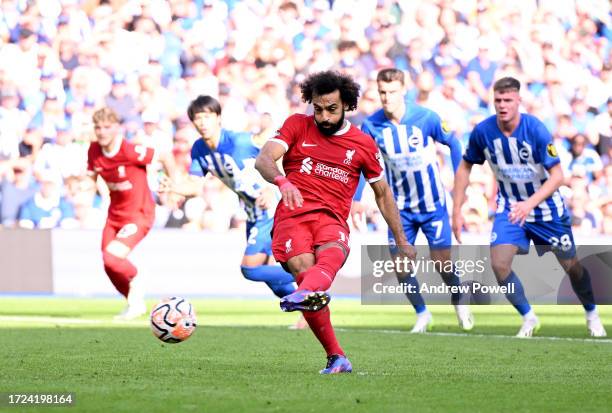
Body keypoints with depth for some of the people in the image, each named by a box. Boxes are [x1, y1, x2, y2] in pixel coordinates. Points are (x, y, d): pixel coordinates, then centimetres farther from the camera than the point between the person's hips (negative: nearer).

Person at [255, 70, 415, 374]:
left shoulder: (363, 144, 14)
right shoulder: (298, 125, 12)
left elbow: (382, 193, 26)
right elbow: (263, 159, -4)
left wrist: (401, 242, 27)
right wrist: (283, 181, -26)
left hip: (332, 220, 0)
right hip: (292, 215, 0)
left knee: (331, 254, -36)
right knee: (304, 268, -28)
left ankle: (304, 294, -70)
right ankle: (336, 358, -23)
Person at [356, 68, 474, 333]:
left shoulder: (426, 118, -16)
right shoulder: (371, 125, -11)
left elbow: (453, 144, -1)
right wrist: (355, 200, -2)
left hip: (432, 201, -2)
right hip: (400, 206, 2)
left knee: (441, 260, -3)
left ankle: (458, 301, 28)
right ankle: (422, 314, 15)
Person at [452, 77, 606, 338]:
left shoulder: (535, 130, -25)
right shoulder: (483, 131, -15)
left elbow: (557, 176, -24)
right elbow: (465, 167, 1)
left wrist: (530, 204, -38)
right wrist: (456, 211, -3)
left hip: (547, 208, -2)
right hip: (509, 207, 2)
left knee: (571, 266, 8)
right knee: (499, 263, -18)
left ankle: (592, 315, 36)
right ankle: (529, 319, 3)